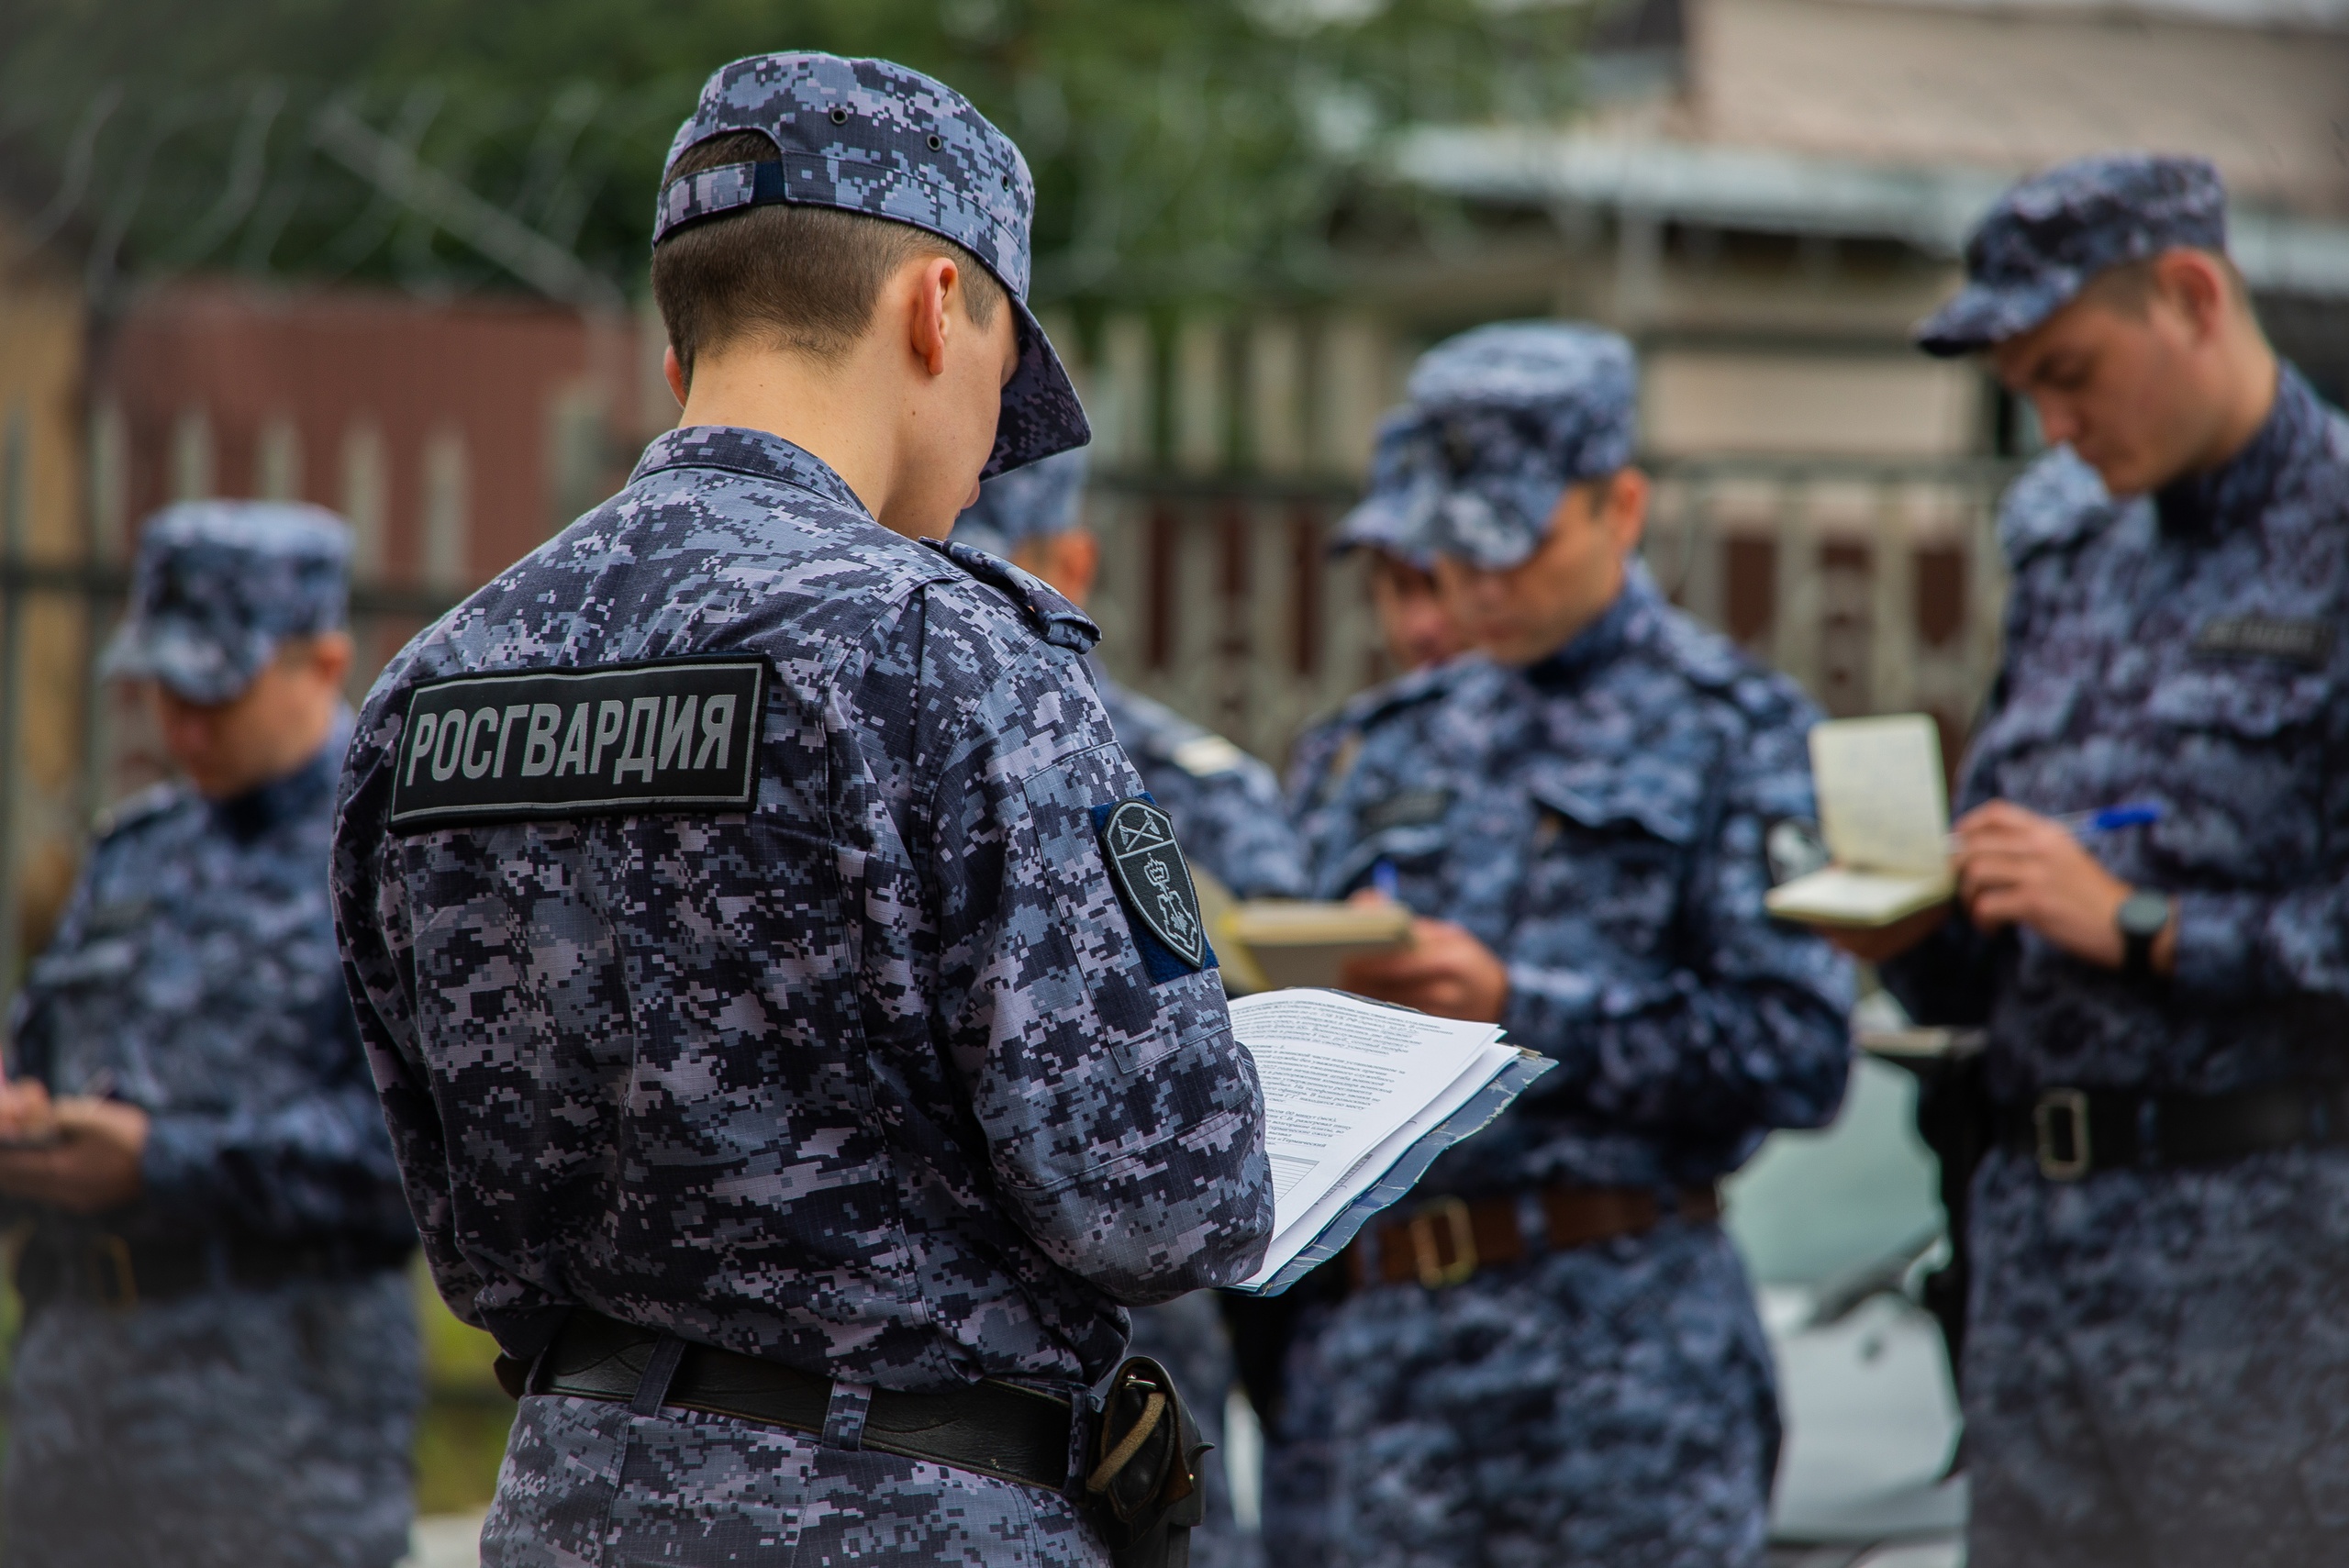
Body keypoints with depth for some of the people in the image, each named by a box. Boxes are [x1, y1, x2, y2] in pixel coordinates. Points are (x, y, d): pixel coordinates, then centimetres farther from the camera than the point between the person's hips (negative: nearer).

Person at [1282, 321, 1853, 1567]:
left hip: (1628, 1335, -5)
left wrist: (1519, 1006, -14)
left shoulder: (1733, 733, 2)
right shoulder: (1404, 758, 19)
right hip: (1394, 1335, 5)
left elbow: (1797, 1051, -9)